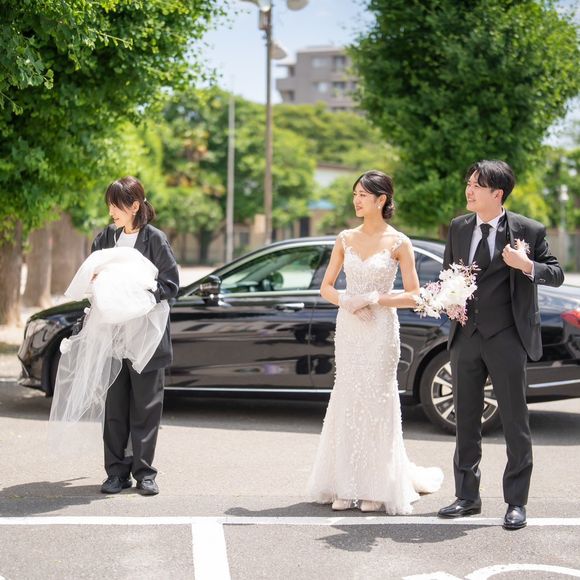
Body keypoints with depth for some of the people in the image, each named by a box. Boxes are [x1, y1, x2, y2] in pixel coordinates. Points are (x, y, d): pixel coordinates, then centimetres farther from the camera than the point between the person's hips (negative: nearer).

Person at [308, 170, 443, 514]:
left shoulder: (399, 243, -4)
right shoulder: (346, 239, 8)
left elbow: (413, 296, -5)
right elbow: (326, 287, 11)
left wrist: (373, 299, -15)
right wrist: (345, 300, -9)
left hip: (381, 329, -4)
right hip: (348, 328, 4)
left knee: (377, 401, -2)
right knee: (347, 400, 5)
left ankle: (377, 488, 7)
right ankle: (347, 485, 11)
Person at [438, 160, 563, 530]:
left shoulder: (529, 231, -6)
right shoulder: (458, 228, 8)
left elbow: (557, 274, -1)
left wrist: (527, 266, -19)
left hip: (507, 338, -5)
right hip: (466, 336, 5)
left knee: (515, 421, 2)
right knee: (466, 419, 11)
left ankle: (517, 502, 12)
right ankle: (467, 497, 23)